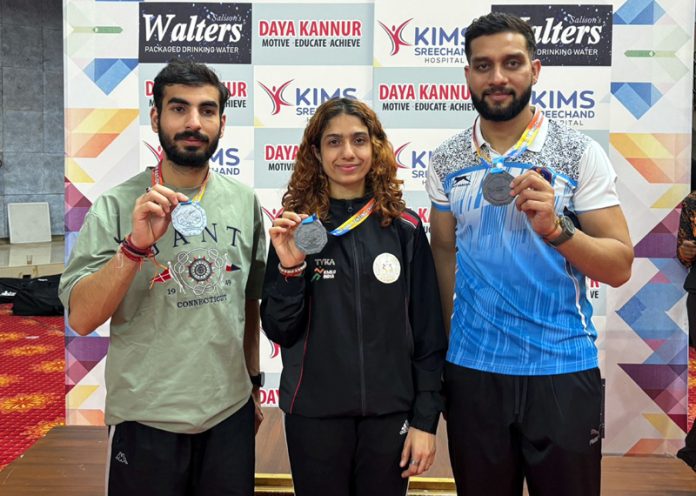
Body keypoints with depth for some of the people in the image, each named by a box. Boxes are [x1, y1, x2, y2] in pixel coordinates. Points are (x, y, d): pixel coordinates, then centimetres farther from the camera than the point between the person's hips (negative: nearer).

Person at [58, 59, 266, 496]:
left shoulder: (245, 202, 0)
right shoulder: (116, 206, -9)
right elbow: (81, 319, -14)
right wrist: (136, 246, -27)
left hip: (231, 414, 3)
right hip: (145, 422, -3)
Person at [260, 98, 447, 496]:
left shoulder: (405, 228, -2)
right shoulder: (296, 227, -3)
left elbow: (428, 332, 0)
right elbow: (278, 331, -3)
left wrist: (425, 419, -1)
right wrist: (289, 269, -18)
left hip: (389, 414, 1)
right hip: (314, 414, 0)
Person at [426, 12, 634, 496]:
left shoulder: (581, 153, -7)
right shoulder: (446, 161, 1)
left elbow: (620, 267, -7)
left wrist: (555, 228, -24)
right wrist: (447, 347, 8)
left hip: (563, 369, -2)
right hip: (472, 369, 2)